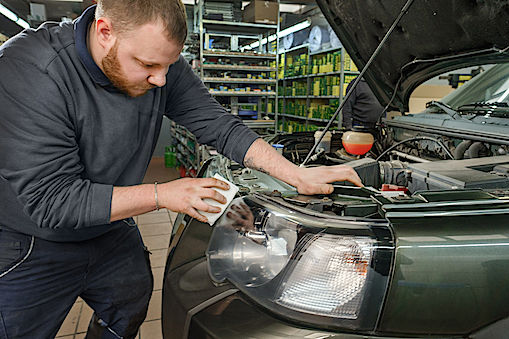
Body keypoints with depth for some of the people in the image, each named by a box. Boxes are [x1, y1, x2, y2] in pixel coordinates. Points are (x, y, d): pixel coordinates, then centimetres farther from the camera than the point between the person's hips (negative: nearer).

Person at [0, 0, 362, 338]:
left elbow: (219, 126, -11)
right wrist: (162, 195, -29)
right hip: (32, 247, -4)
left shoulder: (164, 66, -15)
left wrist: (298, 175, -18)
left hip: (112, 233, 5)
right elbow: (50, 200, -30)